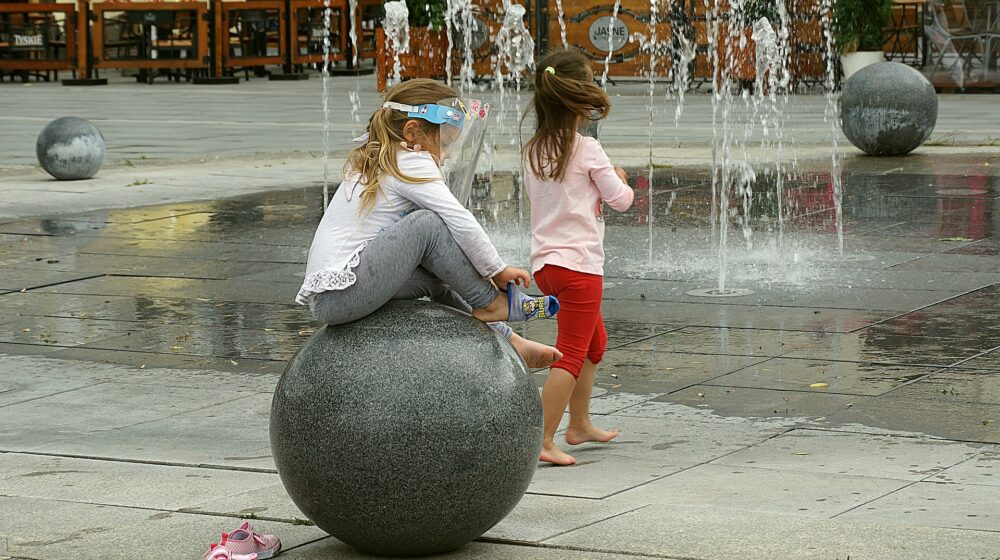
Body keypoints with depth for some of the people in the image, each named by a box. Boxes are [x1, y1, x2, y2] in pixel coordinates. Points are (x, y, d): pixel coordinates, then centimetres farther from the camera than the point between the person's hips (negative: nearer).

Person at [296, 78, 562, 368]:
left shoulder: (372, 162, 20)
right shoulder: (410, 162, -7)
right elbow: (460, 222, -10)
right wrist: (497, 270, -1)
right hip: (340, 296, -10)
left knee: (432, 278, 22)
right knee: (430, 224, -15)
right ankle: (489, 302, -1)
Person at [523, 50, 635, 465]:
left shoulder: (534, 151, 7)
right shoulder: (588, 151, -12)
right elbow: (620, 199, -5)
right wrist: (619, 181, 17)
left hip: (545, 260, 8)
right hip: (579, 261, -8)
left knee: (595, 341, 25)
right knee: (572, 354, -6)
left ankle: (580, 425, 32)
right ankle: (543, 440, -13)